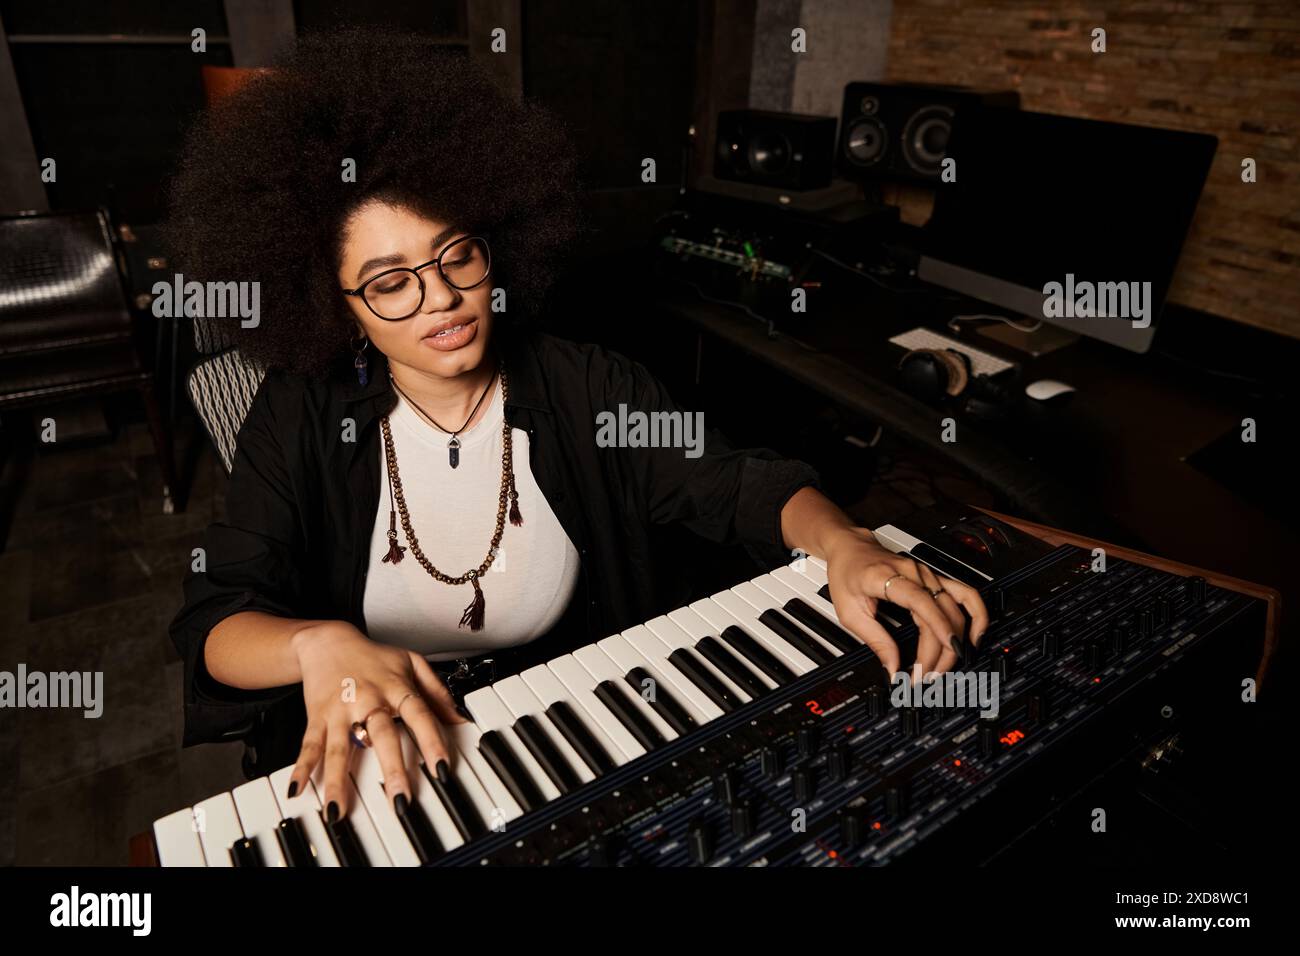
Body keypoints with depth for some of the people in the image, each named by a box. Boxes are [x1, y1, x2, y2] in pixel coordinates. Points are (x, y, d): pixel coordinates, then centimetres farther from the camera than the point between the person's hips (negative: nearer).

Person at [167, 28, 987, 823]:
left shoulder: (589, 390, -8)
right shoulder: (303, 418, -9)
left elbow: (743, 483, -10)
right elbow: (213, 620, -12)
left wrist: (843, 546, -31)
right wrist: (318, 643, -35)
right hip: (379, 760, 2)